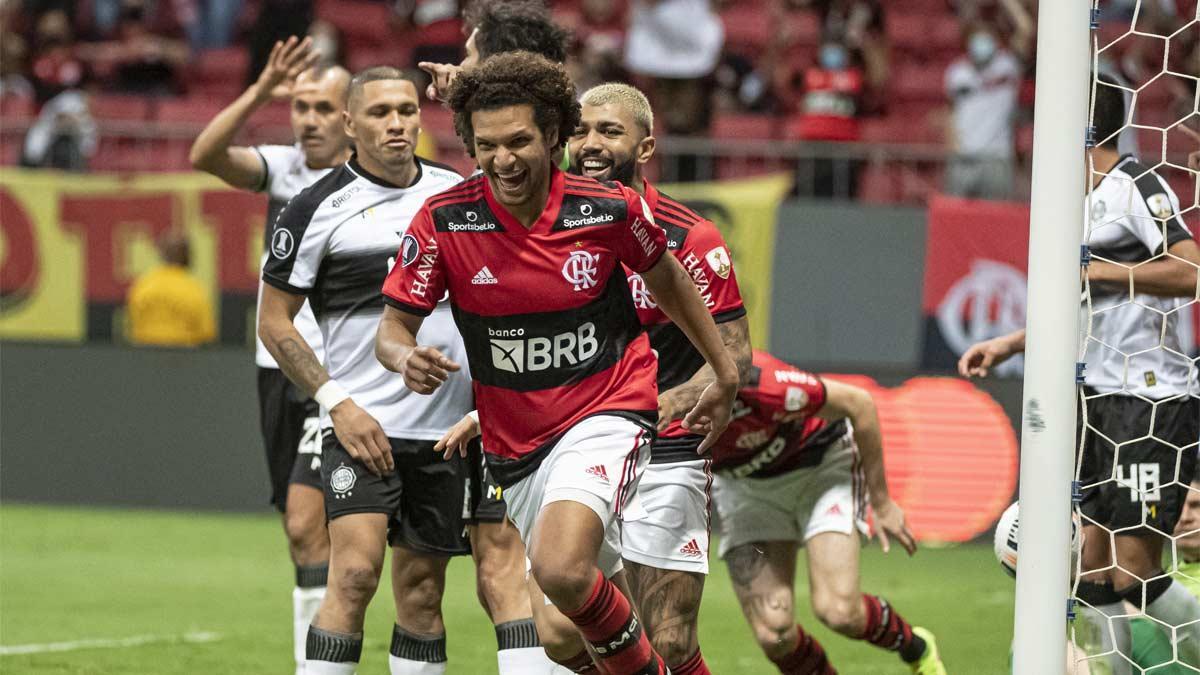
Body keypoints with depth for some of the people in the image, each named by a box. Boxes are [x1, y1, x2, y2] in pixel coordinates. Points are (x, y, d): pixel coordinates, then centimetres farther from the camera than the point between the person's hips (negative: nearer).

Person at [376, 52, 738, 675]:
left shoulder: (611, 209, -12)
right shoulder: (443, 221, -12)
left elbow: (667, 281, 9)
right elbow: (393, 326, -5)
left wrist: (724, 373, 18)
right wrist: (406, 358, -29)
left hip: (607, 411, -3)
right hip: (513, 442, 3)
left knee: (560, 570, -29)